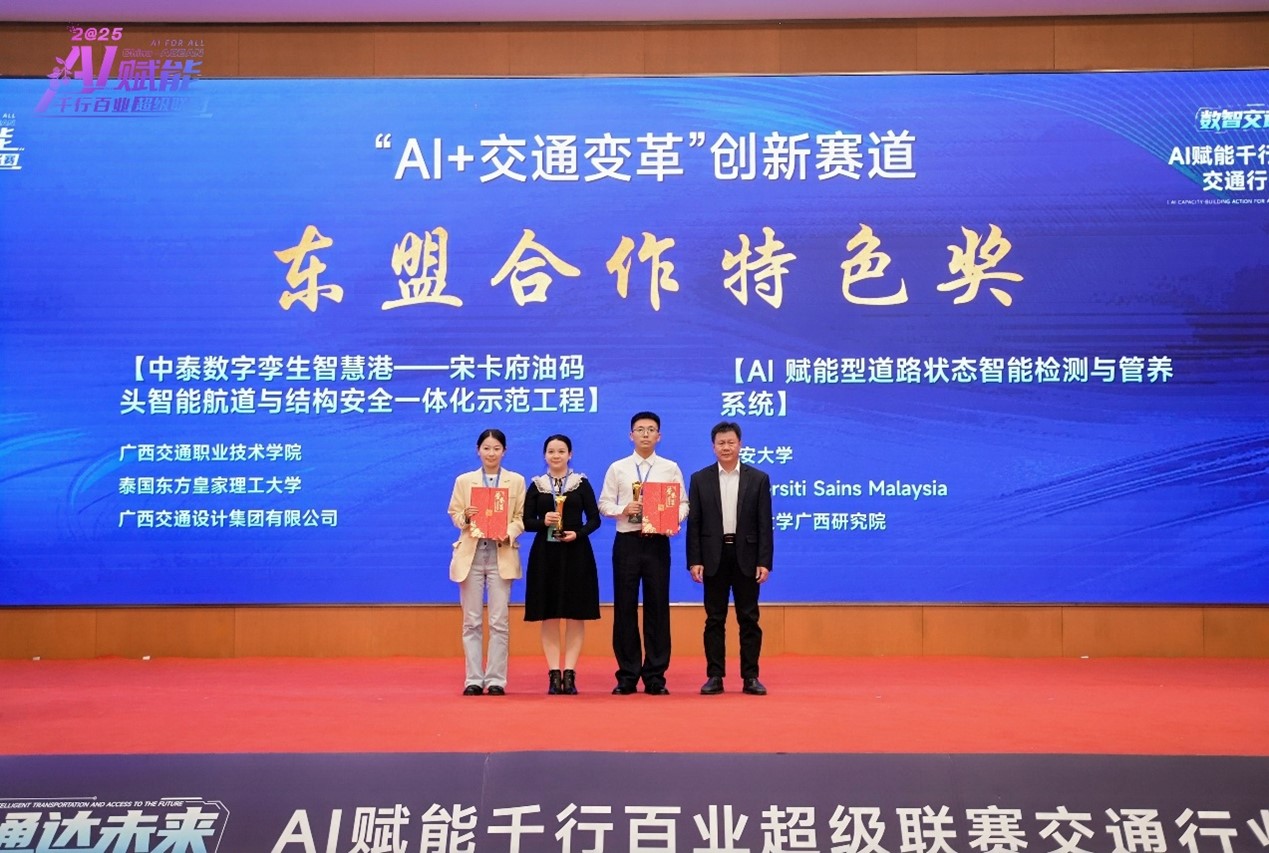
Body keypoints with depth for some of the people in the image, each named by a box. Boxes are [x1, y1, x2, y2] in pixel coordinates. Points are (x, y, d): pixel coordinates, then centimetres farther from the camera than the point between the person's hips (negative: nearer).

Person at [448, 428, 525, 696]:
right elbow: (454, 514, 8)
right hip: (471, 554, 1)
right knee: (471, 621, 3)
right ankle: (474, 679, 9)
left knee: (499, 621, -2)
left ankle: (496, 679, 5)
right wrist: (465, 516, -14)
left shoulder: (516, 481, 8)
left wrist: (508, 534, -15)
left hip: (501, 555, -1)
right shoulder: (464, 480, 10)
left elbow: (521, 517, 3)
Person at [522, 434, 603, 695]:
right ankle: (554, 673, 6)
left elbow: (595, 518, 1)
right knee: (549, 616, 1)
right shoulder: (536, 485, 6)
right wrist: (543, 521, -16)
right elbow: (526, 521, 3)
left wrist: (578, 533, -16)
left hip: (576, 553, -1)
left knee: (575, 614, 0)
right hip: (545, 554, 1)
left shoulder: (582, 483, 3)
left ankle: (569, 673, 5)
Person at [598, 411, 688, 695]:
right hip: (627, 542, 0)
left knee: (657, 607, 2)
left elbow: (683, 504, 4)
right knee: (625, 608, 3)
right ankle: (627, 676, 12)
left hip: (657, 542, 0)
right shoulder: (617, 468, 7)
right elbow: (604, 503, 5)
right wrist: (624, 510, -13)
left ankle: (655, 676, 11)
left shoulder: (670, 468, 7)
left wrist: (672, 520, -15)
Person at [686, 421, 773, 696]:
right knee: (715, 619, 5)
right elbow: (693, 524, 2)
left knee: (749, 619, 4)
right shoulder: (700, 479, 4)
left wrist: (765, 562, -6)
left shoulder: (758, 479, 3)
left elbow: (764, 525, 1)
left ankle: (750, 677, 11)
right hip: (714, 557, 0)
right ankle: (714, 676, 11)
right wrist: (694, 561, -5)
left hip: (746, 557, 0)